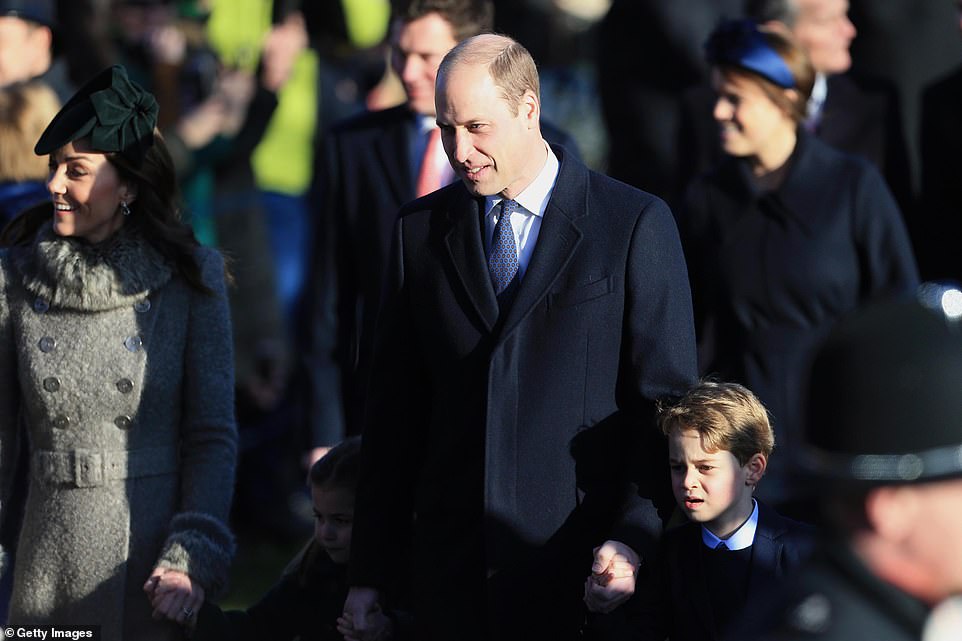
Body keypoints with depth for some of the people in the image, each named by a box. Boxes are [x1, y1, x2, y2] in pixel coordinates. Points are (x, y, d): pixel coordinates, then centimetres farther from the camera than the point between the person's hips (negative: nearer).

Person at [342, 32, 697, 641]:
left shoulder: (637, 224, -2)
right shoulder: (420, 230, 9)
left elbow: (666, 400, -3)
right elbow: (396, 409, 10)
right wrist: (369, 573, 7)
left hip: (583, 567, -3)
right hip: (452, 566, 3)